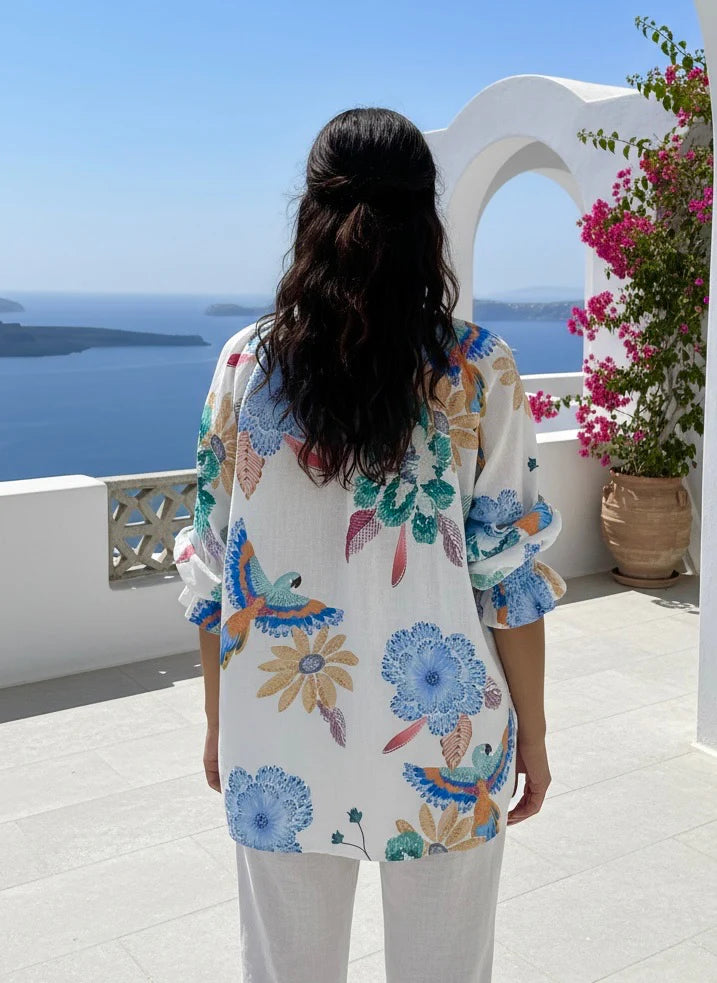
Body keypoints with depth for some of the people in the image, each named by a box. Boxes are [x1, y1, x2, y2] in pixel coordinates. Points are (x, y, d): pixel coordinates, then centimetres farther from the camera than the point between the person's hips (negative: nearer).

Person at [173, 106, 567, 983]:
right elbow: (510, 571, -8)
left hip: (280, 743, 2)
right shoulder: (480, 369, -10)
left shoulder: (246, 362, -6)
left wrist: (219, 718, 12)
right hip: (442, 742, -1)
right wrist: (531, 731, 5)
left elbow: (213, 566, -1)